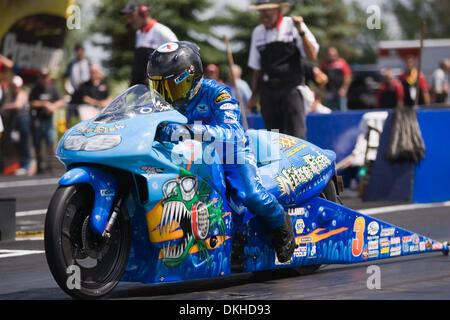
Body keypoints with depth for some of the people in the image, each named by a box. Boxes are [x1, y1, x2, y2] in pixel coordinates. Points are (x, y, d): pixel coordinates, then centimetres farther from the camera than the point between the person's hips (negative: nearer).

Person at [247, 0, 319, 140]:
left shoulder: (293, 26, 0)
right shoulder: (258, 32, 13)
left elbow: (312, 56, -8)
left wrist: (301, 32, -17)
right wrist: (253, 96, 17)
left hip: (290, 89, -4)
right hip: (268, 90, 4)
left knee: (296, 136, -12)